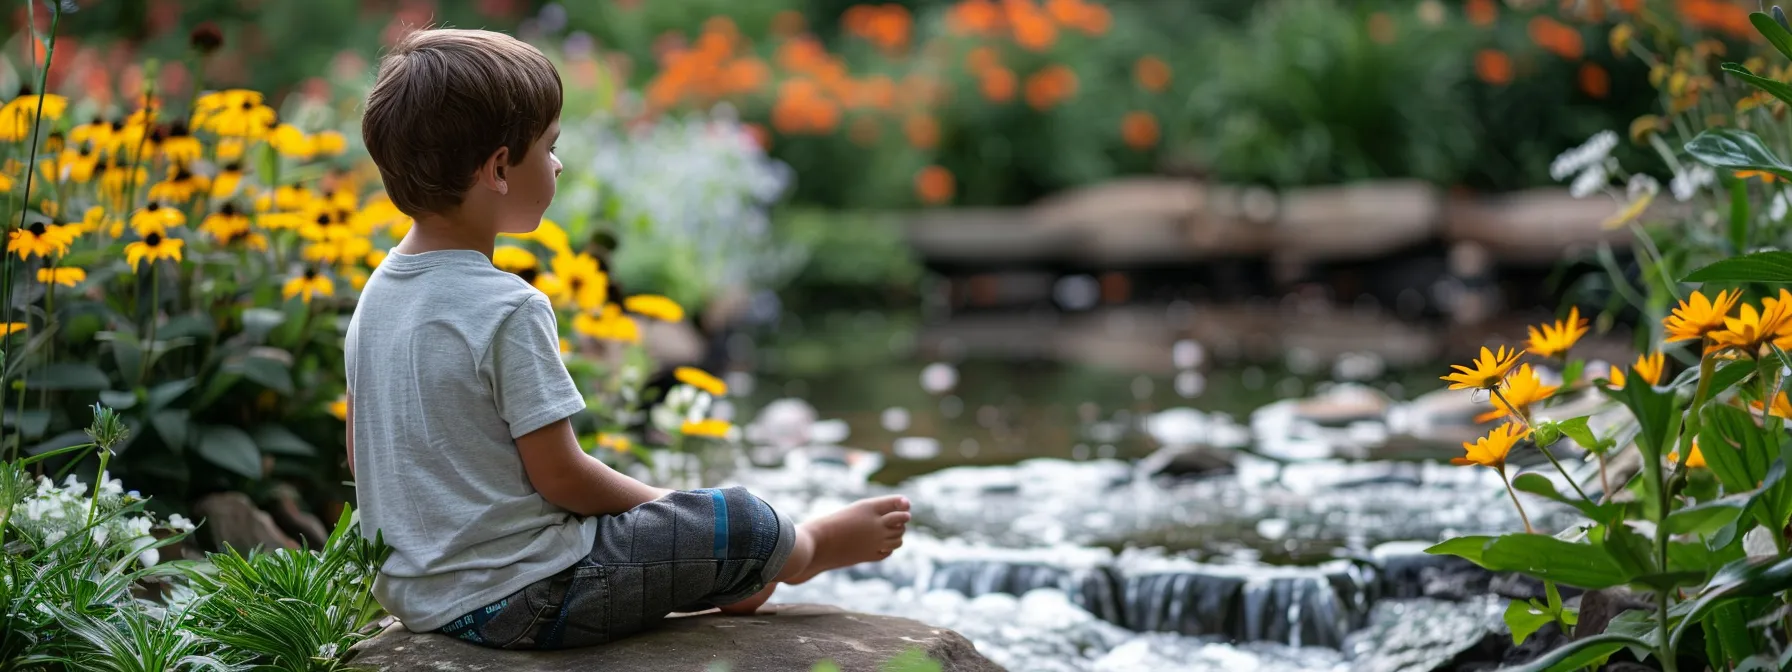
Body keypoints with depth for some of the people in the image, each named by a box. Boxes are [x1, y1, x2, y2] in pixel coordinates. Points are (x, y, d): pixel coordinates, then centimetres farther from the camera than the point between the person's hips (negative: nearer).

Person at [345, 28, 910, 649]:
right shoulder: (508, 311, -23)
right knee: (736, 525, 6)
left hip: (410, 592, 9)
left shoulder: (377, 294, 3)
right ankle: (805, 549, 35)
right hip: (517, 602, -9)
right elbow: (559, 473, -19)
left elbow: (363, 454, 10)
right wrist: (658, 504, 0)